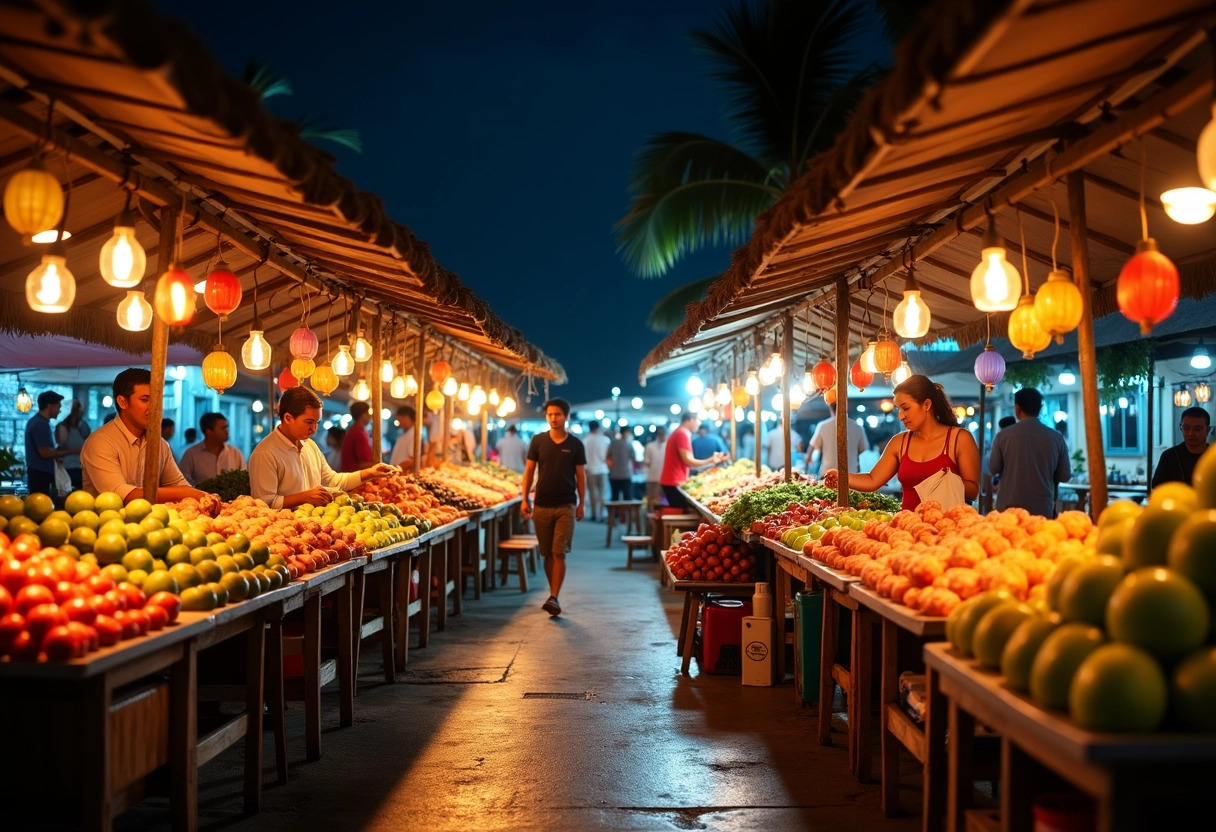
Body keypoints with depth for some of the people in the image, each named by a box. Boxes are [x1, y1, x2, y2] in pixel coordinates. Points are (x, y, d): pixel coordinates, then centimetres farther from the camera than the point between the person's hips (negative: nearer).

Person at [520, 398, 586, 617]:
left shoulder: (575, 445, 1)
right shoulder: (538, 441, 4)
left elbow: (581, 475, 5)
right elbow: (529, 471, 6)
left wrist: (582, 504, 2)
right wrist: (525, 499, 0)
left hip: (566, 506, -2)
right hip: (541, 505, 2)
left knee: (559, 553, -9)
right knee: (547, 554, 8)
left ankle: (554, 598, -10)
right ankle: (554, 595, 19)